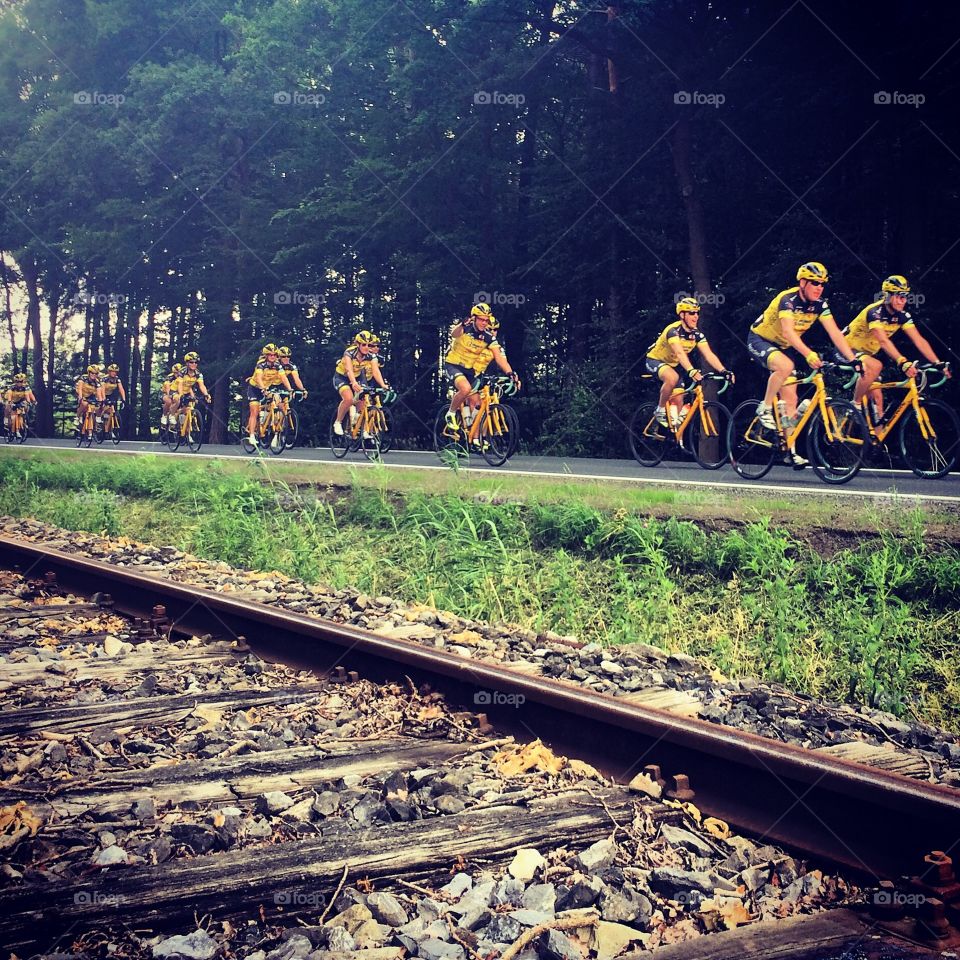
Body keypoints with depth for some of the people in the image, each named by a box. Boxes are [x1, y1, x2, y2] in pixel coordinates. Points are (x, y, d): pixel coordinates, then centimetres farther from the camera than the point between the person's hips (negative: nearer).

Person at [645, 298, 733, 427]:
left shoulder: (697, 334, -11)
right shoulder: (673, 330, -30)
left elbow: (709, 354, -21)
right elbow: (680, 353, -46)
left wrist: (723, 371, -38)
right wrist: (692, 371, -62)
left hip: (673, 364, 7)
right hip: (655, 360, -7)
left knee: (678, 400, -2)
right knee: (673, 378, -37)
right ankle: (660, 410, -18)